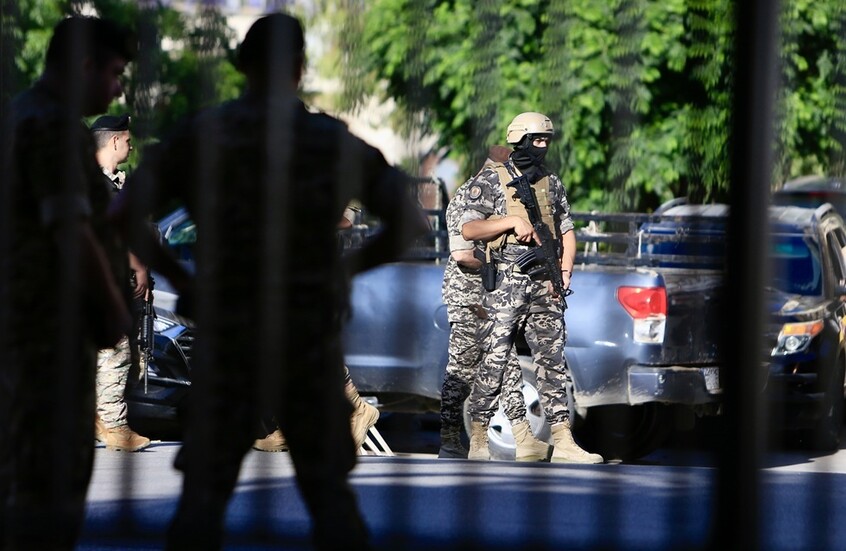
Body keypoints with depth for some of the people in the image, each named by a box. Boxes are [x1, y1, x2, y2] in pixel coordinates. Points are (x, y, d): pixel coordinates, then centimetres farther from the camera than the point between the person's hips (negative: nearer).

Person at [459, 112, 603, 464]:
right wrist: (512, 221, -15)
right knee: (494, 362, -4)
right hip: (504, 285, -5)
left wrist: (565, 272, 4)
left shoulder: (552, 184, 16)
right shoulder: (490, 181, 0)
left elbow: (566, 232, 19)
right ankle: (478, 439, 5)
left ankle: (563, 443, -2)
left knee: (553, 361, 0)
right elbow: (468, 229, -6)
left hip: (545, 286, 5)